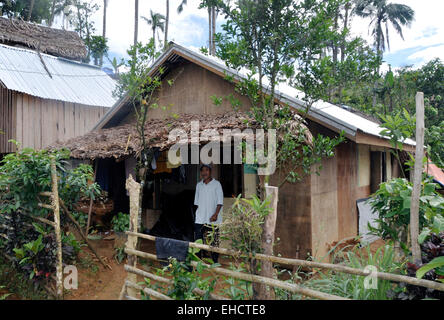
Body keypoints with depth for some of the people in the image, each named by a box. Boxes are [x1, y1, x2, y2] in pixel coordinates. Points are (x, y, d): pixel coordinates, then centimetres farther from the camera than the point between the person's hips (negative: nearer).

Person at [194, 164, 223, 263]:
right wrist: (198, 212, 11)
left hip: (212, 219, -3)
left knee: (214, 242, 0)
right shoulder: (199, 185, 13)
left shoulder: (216, 184, 0)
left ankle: (215, 262, 10)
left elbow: (220, 201, -4)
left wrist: (216, 214, -13)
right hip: (200, 218, 4)